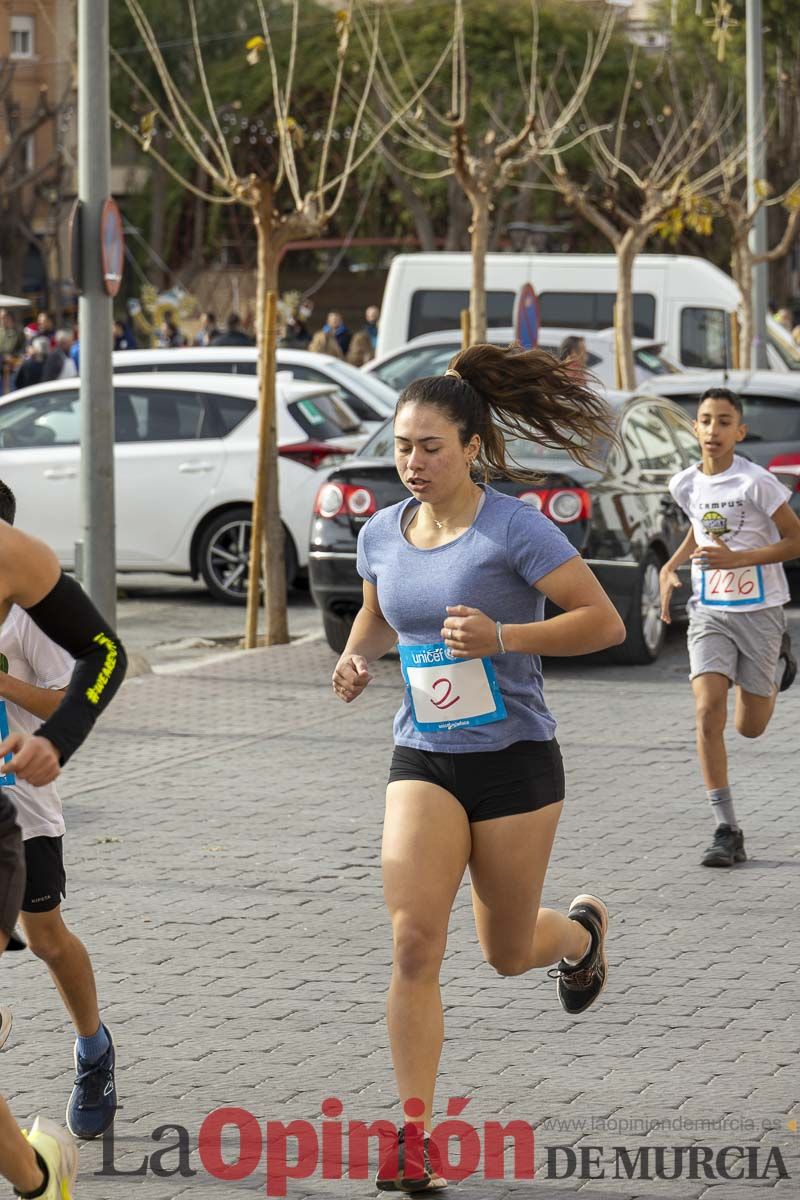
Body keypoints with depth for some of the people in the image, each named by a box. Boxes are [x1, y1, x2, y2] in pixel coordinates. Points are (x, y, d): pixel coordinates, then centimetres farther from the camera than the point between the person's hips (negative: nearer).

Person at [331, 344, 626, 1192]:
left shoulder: (513, 529, -13)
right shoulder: (382, 534, 3)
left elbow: (604, 621, -13)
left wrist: (502, 636, -25)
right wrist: (356, 657, 1)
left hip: (514, 761, -3)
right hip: (424, 762, 3)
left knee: (508, 953, 11)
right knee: (413, 943, -14)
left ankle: (582, 930, 49)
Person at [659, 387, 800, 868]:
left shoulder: (756, 483, -15)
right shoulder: (686, 484, 2)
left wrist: (737, 558, -20)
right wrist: (672, 565, 7)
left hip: (759, 610, -3)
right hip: (709, 611, 3)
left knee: (750, 727, 8)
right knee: (709, 713, -15)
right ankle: (727, 831, -10)